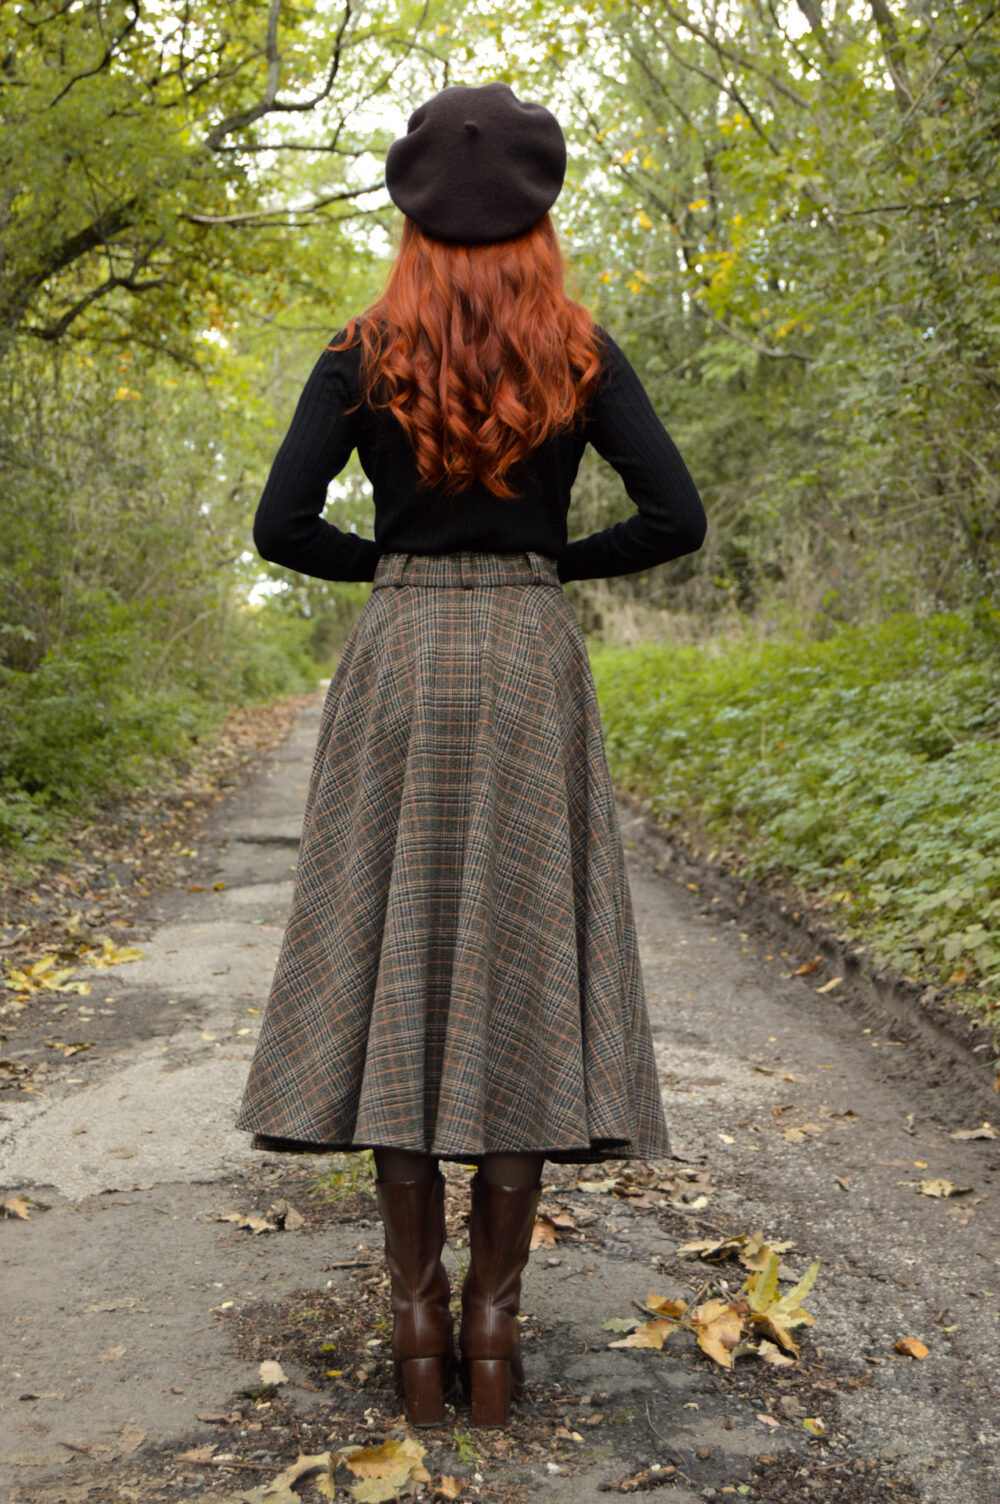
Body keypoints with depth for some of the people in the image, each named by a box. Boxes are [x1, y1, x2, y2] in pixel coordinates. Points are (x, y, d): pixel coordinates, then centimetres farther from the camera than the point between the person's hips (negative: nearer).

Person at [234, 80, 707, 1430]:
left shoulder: (363, 356, 3)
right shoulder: (582, 356, 3)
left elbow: (282, 526, -3)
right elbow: (676, 519, -4)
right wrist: (561, 560, 11)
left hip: (398, 662, 0)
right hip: (531, 666, 0)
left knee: (399, 968, 5)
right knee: (521, 970, 3)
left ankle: (418, 1319, 9)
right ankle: (493, 1326, 6)